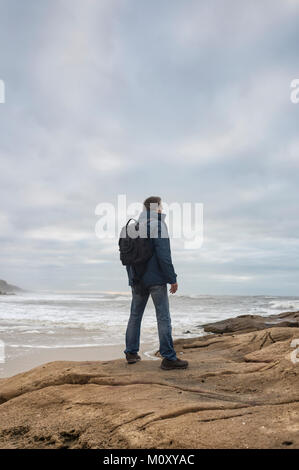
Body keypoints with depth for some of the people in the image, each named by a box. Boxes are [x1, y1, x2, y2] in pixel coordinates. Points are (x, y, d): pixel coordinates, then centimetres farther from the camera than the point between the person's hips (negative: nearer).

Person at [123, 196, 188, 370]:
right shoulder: (158, 225, -8)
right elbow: (164, 255, -16)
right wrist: (173, 278, -11)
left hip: (137, 280, 7)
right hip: (156, 279, -6)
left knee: (135, 316, 14)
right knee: (163, 318, -2)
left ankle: (131, 352, 20)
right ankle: (169, 357, 0)